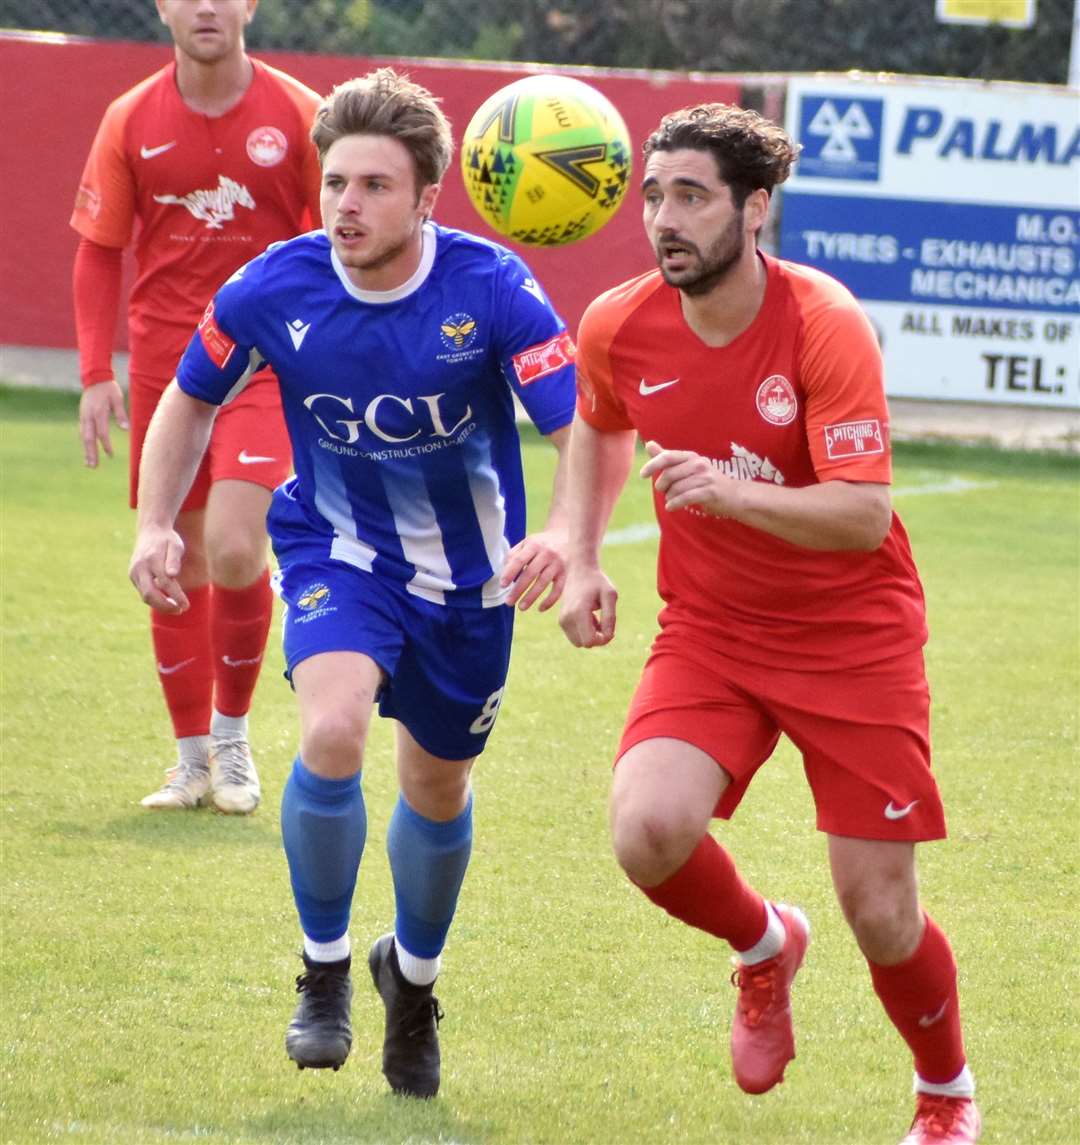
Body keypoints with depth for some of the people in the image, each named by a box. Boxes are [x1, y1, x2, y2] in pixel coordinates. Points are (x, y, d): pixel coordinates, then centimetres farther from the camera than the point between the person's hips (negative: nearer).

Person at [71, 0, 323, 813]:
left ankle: (233, 737, 4)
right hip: (165, 363, 3)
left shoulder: (300, 116, -3)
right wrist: (96, 374, 0)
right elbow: (99, 252, 7)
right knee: (176, 567, 6)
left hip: (265, 364, -2)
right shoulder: (131, 122, 2)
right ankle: (192, 757, 19)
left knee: (234, 551, -17)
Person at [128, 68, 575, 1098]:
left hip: (466, 572, 1)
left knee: (437, 788, 16)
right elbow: (191, 398, 2)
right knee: (332, 734, -28)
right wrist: (156, 526, -10)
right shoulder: (273, 290, -18)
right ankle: (324, 969, -5)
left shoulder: (491, 290, -24)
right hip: (337, 549, -1)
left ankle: (413, 974, 47)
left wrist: (561, 535, -48)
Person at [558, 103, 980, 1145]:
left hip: (854, 642, -3)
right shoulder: (618, 328, -7)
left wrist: (732, 492, -42)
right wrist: (580, 559, 4)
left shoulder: (824, 325, -21)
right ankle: (763, 946, 11)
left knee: (881, 916, -4)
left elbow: (863, 515, -27)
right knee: (648, 831, -25)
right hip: (708, 631, 3)